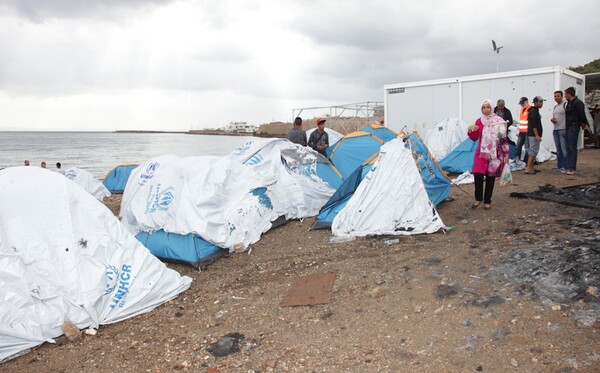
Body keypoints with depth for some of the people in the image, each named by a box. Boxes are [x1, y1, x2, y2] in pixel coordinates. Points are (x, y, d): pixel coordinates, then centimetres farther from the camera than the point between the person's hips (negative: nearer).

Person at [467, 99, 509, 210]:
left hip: (495, 154, -1)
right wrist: (471, 130, -15)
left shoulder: (499, 121, -3)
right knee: (478, 175, -12)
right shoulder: (479, 121, 4)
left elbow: (504, 138, 1)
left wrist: (506, 153, 0)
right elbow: (474, 138, 6)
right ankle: (478, 198, 9)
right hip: (481, 153, 1)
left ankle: (487, 201, 19)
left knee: (490, 177, 5)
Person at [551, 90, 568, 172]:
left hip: (563, 130, -8)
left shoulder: (565, 105, -7)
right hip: (555, 130, 8)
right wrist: (552, 119, 4)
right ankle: (559, 166, 17)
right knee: (558, 149, 11)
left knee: (564, 149, -9)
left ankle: (565, 166, -8)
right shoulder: (555, 107, 19)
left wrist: (566, 130, -19)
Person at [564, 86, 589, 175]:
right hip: (568, 127, 9)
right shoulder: (569, 103, 17)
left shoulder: (578, 103, -12)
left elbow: (582, 114, -15)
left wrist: (583, 123, -3)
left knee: (572, 148, -9)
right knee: (568, 148, 10)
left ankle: (572, 168, -8)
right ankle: (569, 166, 14)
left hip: (574, 127, -9)